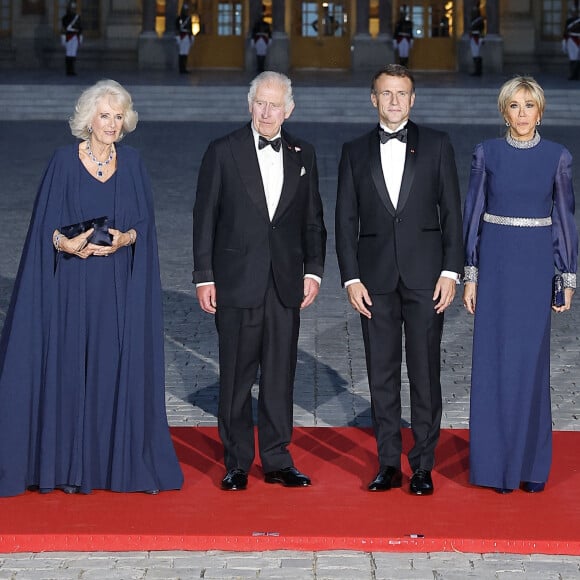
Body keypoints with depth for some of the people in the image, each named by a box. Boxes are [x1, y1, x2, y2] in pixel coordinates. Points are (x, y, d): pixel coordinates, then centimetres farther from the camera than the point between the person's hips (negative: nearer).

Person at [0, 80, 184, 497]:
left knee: (123, 368, 1)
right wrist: (66, 244, -20)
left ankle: (128, 461, 7)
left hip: (121, 286, 2)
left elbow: (145, 222, 6)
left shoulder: (132, 163, 7)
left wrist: (126, 238, -14)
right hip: (74, 285, -2)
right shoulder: (65, 161, 0)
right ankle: (71, 465, 6)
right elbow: (47, 223, -1)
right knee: (71, 366, -1)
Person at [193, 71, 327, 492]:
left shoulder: (303, 155, 9)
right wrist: (204, 277, -4)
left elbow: (313, 219, 12)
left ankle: (277, 461, 15)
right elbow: (205, 218, 0)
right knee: (236, 377, 2)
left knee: (280, 375, 6)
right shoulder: (223, 152, 0)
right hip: (236, 282, -2)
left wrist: (313, 270, 4)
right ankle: (237, 463, 11)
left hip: (286, 284, 2)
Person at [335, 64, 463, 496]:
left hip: (425, 276, -1)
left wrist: (450, 270, -4)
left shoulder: (437, 145, 5)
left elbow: (452, 212, 4)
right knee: (382, 374, 5)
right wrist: (351, 278, -2)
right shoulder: (355, 152, 8)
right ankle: (389, 464, 12)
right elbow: (345, 220, 7)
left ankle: (423, 466, 7)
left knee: (425, 373, 0)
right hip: (376, 278, 1)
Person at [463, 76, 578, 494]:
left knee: (531, 361, 1)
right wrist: (471, 274, 0)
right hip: (495, 261, 0)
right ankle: (495, 462, 10)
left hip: (537, 263, 0)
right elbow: (474, 214, 4)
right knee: (495, 360, 1)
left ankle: (531, 463, 11)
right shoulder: (487, 154, 2)